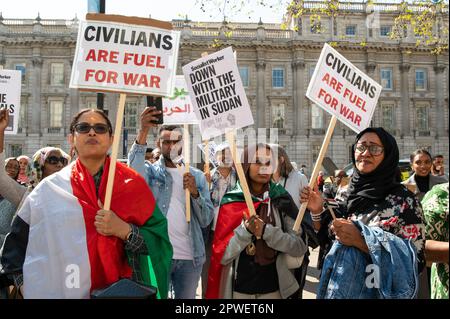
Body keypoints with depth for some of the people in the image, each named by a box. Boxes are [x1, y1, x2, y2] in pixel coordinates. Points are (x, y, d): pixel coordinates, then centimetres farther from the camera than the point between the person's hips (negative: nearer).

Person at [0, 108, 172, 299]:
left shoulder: (132, 184, -5)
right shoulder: (49, 188, -1)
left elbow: (159, 241, -9)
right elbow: (16, 243, 7)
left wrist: (124, 230, -23)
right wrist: (21, 283, -4)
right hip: (58, 290, 1)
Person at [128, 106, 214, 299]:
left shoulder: (197, 176, 8)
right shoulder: (150, 172, 2)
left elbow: (206, 220, 2)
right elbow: (134, 173, -24)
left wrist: (195, 193, -15)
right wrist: (143, 133, -34)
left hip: (191, 256, 3)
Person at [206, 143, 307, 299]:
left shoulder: (281, 199, -6)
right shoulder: (230, 201, -7)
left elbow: (300, 247, -10)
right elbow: (222, 256, -9)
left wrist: (266, 231, -23)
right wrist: (245, 230, -24)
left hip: (273, 288, 1)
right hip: (238, 288, 0)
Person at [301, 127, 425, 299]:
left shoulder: (404, 200, -14)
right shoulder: (349, 193, -2)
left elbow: (414, 260, -19)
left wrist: (360, 240, -27)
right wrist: (317, 211, -11)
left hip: (375, 293, -4)